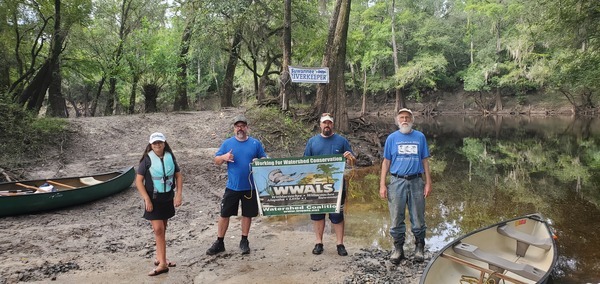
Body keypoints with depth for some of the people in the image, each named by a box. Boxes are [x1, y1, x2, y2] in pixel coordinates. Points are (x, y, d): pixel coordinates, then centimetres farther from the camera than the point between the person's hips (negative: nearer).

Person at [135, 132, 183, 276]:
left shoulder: (170, 157, 1)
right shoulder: (147, 160, -10)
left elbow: (179, 176, 6)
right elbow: (138, 180, -10)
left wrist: (178, 194, -3)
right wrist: (146, 199, -16)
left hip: (167, 198, 4)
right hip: (153, 199, -4)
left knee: (163, 229, 13)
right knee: (158, 229, -8)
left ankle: (159, 258, 26)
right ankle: (163, 263, -3)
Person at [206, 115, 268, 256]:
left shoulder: (255, 143, 2)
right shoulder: (227, 143, 2)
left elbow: (265, 159, 6)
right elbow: (216, 160, 4)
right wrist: (224, 157, -18)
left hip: (250, 187, 0)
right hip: (232, 187, 0)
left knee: (247, 214, 11)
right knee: (224, 214, 5)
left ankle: (244, 241, 27)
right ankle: (219, 243, 19)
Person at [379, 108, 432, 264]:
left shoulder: (420, 137, 6)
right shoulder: (392, 138, 5)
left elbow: (425, 161, 8)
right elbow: (386, 162, 5)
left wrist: (428, 182, 2)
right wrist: (382, 185, -2)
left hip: (416, 181, 0)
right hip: (397, 181, 0)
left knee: (418, 218, 7)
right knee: (396, 218, 6)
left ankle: (419, 248, 23)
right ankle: (398, 248, 19)